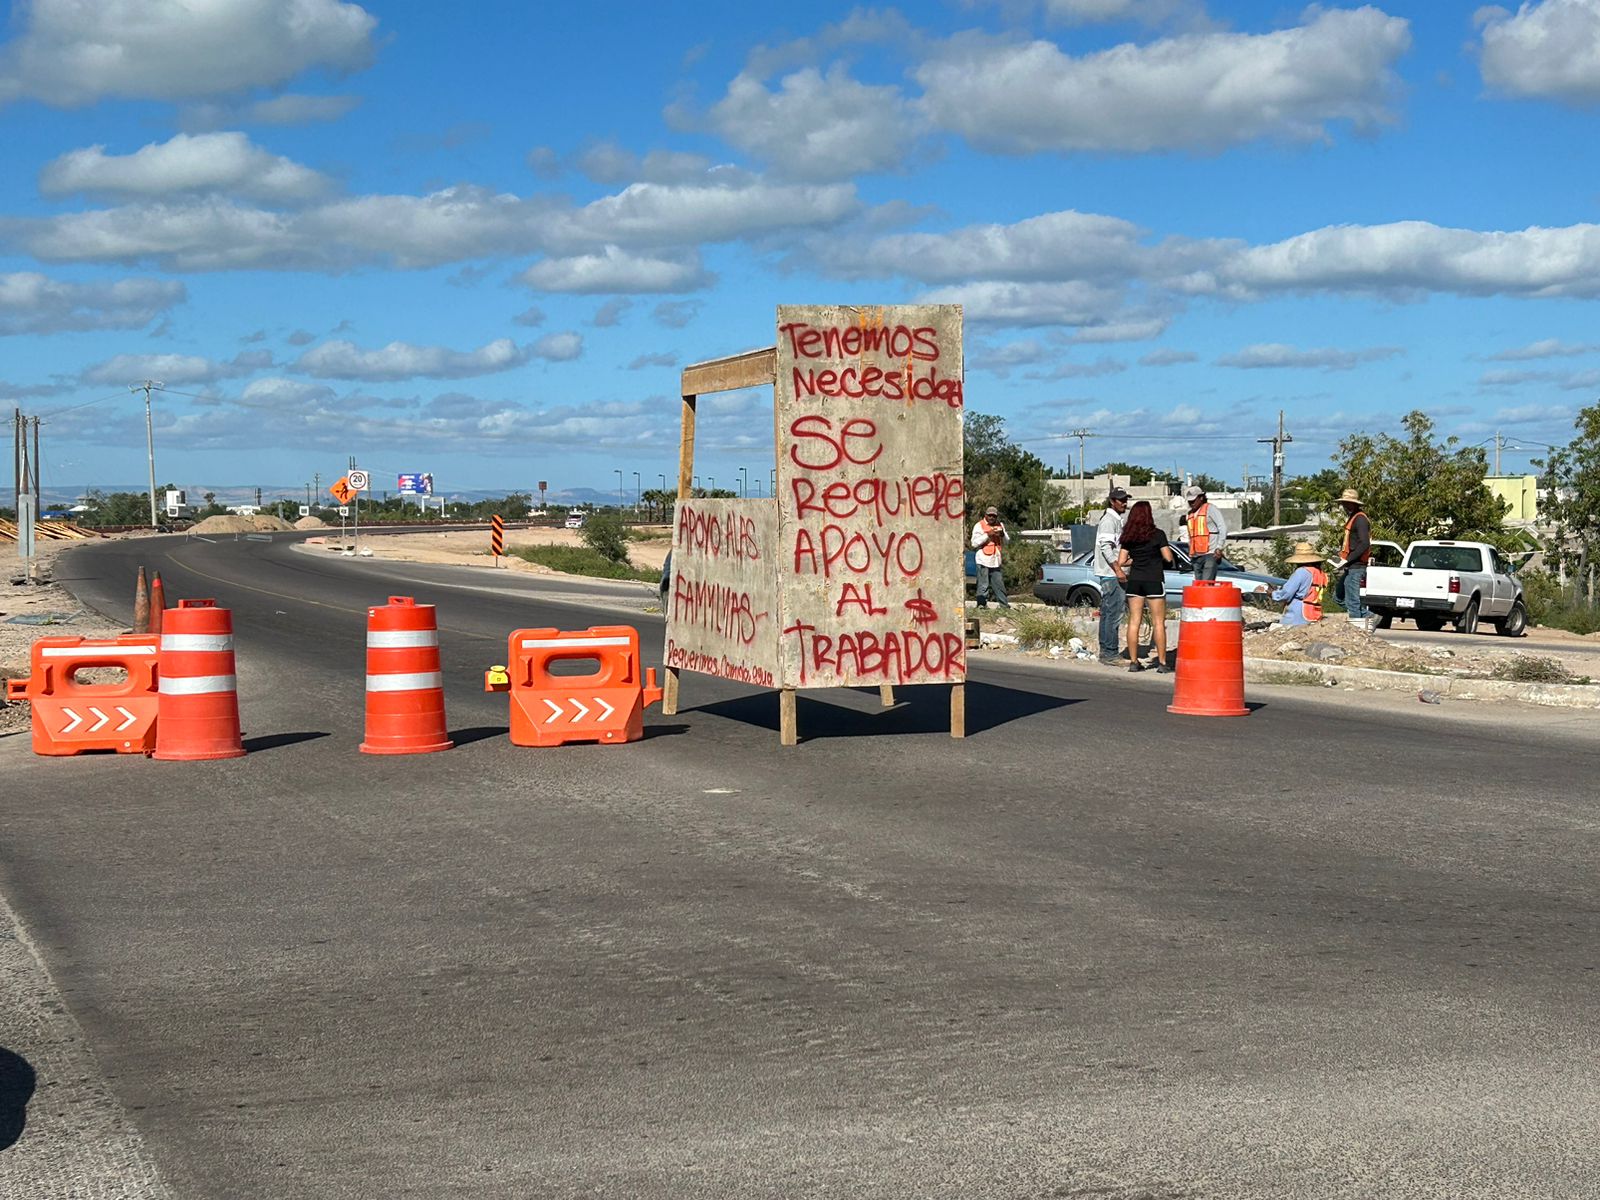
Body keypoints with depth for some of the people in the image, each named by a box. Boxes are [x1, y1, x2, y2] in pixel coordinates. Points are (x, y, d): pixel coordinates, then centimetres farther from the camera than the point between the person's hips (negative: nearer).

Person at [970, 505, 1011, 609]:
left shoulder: (999, 525, 16)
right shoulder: (979, 526, -1)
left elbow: (1007, 541, 15)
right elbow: (974, 543, -10)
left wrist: (1002, 534, -6)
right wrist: (987, 535, -16)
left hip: (995, 561, 5)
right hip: (983, 560, -5)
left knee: (999, 584, 8)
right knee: (983, 585, -7)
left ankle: (1004, 605, 12)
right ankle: (982, 604, -3)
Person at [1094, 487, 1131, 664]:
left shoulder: (1118, 519, 20)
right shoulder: (1109, 520, -11)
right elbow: (1106, 547, -20)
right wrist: (1118, 569, -24)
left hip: (1113, 574, 10)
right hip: (1111, 574, -10)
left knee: (1107, 614, 12)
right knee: (1114, 614, -11)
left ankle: (1105, 652, 16)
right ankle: (1110, 654, -10)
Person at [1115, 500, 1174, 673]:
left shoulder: (1129, 537, 5)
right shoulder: (1157, 534, -8)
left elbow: (1121, 562, 4)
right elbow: (1168, 558, -7)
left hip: (1134, 580, 4)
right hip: (1154, 580, -4)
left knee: (1134, 622, 6)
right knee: (1159, 623, 1)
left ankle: (1133, 661, 5)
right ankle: (1162, 663, -1)